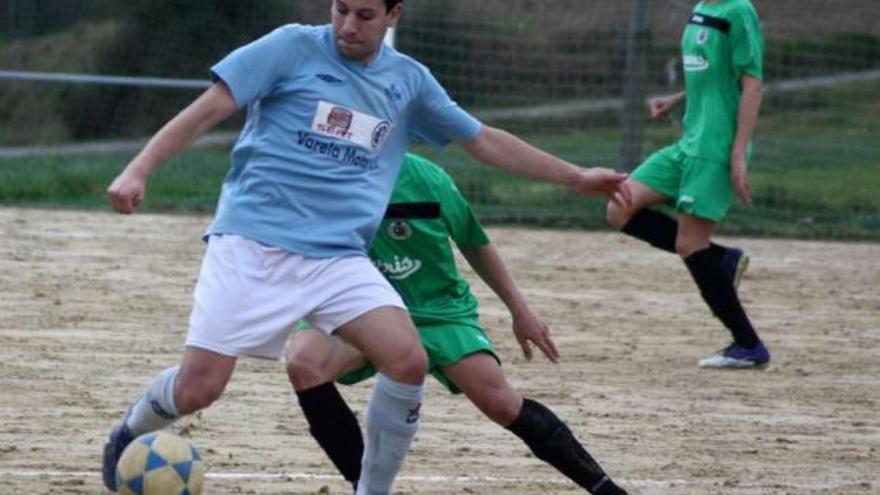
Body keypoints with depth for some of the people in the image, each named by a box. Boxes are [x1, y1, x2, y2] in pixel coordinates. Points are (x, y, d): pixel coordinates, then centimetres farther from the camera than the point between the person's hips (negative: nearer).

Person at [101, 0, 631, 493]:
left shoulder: (408, 80, 13)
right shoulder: (294, 47, -1)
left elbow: (484, 140, 23)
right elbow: (208, 110, -5)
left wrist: (577, 177, 22)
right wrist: (139, 171, -17)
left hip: (338, 256, 4)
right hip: (253, 243, -4)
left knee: (409, 362, -18)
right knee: (198, 388, -12)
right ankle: (129, 434, 23)